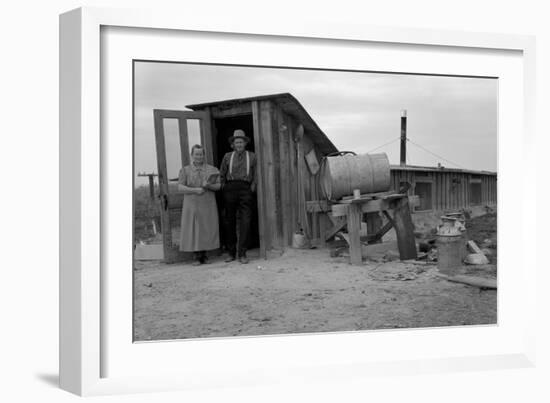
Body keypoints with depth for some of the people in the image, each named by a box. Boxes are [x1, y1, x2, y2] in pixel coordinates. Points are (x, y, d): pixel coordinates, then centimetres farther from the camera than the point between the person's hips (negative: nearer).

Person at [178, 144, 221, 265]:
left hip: (208, 205, 1)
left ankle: (204, 254, 12)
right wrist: (195, 190, -17)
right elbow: (180, 187, -4)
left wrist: (209, 186, -16)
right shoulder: (185, 170, 4)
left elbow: (218, 186, 4)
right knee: (194, 229, -3)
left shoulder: (211, 170, 7)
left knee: (207, 229, 0)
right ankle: (197, 256, 3)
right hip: (192, 205, -1)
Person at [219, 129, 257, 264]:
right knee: (229, 221, 3)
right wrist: (223, 188, 5)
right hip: (230, 188, 1)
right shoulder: (227, 156, 13)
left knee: (245, 221, -10)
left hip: (245, 188, -1)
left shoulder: (251, 156, 12)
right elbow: (221, 174, 15)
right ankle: (231, 252, 11)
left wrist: (252, 188, 0)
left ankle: (242, 253, -7)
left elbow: (255, 175, 11)